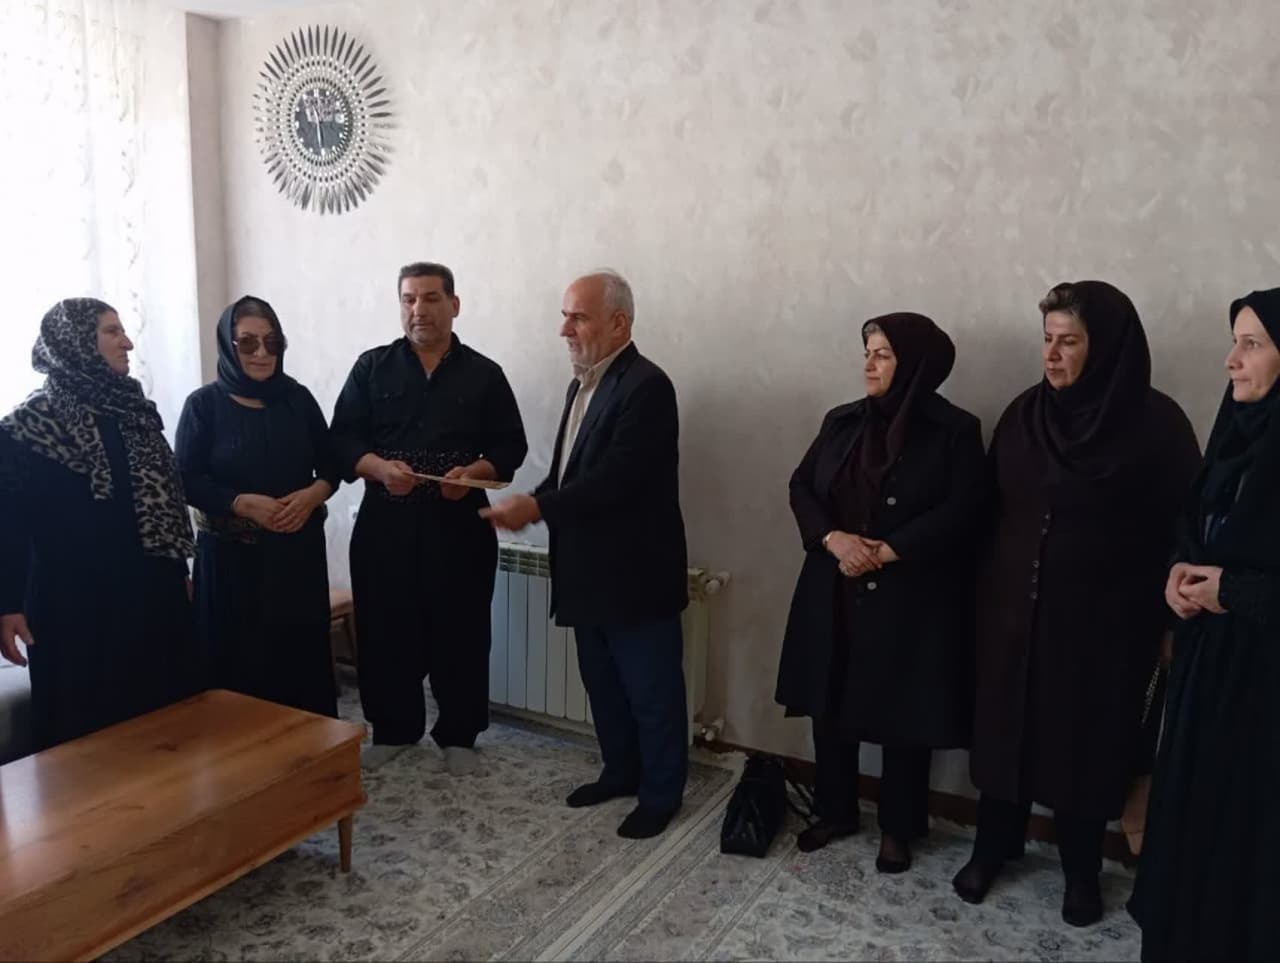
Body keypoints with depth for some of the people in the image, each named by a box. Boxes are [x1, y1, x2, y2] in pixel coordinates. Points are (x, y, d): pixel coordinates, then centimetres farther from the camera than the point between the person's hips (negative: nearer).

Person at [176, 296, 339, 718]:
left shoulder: (298, 398, 6)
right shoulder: (204, 404, -2)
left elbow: (331, 463, 9)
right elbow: (188, 480, -6)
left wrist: (312, 495, -11)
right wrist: (244, 503, -19)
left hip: (299, 550, 3)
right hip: (230, 555, -2)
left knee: (303, 654, 5)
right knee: (237, 660, -1)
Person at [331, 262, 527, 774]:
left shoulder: (484, 374, 5)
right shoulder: (371, 367, 6)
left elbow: (510, 446, 3)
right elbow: (342, 441, 2)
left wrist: (474, 472, -16)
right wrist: (378, 467, -18)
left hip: (460, 525, -1)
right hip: (385, 524, 1)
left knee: (460, 634, 4)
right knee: (385, 633, 7)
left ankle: (458, 736, 21)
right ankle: (392, 730, 26)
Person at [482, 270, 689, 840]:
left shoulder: (646, 386, -18)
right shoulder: (583, 383, 11)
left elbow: (616, 478, -26)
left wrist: (536, 507, -24)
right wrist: (533, 504, -4)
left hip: (636, 572, -9)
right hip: (591, 569, 9)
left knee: (651, 690, 7)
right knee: (602, 682, 20)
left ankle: (662, 792, 23)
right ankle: (620, 771, 38)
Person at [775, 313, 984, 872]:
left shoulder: (955, 431, -7)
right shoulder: (842, 421, 7)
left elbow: (959, 512, -13)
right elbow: (801, 487, 5)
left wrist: (886, 551, -18)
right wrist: (833, 539, -13)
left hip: (912, 598, -4)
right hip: (834, 592, 5)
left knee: (902, 714, 7)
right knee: (830, 704, 12)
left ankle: (898, 828, 26)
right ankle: (836, 812, 31)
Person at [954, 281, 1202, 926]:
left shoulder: (1155, 424, -10)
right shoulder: (1024, 413, 1)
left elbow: (1181, 527, -7)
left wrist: (1169, 621, -7)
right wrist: (985, 587, 8)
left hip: (1103, 618, -3)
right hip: (1014, 605, 3)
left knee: (1085, 741, 9)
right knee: (1005, 727, 12)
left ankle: (1081, 870, 30)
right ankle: (993, 847, 32)